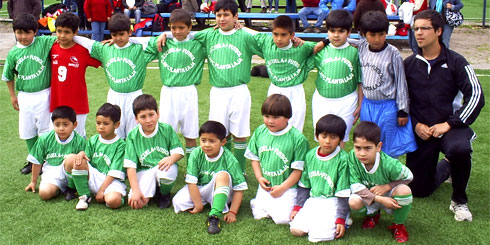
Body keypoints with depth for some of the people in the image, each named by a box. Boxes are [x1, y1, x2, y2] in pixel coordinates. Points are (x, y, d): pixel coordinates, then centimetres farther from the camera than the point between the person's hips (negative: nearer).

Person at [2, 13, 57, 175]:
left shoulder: (43, 43, -10)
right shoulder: (13, 53, 1)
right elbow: (8, 76, 13)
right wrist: (12, 96, 15)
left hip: (43, 95, -4)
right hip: (24, 96, 4)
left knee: (44, 130, 4)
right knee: (27, 131, 14)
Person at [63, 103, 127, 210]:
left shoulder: (120, 145, -6)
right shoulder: (93, 140, 9)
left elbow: (114, 173, -10)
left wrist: (101, 191, -15)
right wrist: (82, 153, -15)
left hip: (111, 181, -5)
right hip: (93, 177, 5)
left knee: (113, 201, -39)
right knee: (71, 159, -20)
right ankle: (84, 196, -9)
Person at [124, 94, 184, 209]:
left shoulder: (166, 129, -3)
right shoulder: (133, 136, -4)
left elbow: (179, 151, -3)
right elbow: (130, 166, -8)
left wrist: (172, 158, -28)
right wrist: (135, 190, -18)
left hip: (164, 167, 0)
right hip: (144, 172, 0)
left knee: (166, 173, -39)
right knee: (136, 203, -25)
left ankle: (164, 193, -1)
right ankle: (152, 190, 13)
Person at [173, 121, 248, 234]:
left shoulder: (229, 160, -20)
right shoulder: (196, 154, -15)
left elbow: (239, 188, -19)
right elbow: (191, 182, -15)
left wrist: (232, 212, -25)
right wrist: (198, 205, -18)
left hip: (220, 191, -2)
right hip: (199, 190, 2)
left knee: (223, 175, -33)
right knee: (178, 202, -23)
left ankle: (214, 216, -36)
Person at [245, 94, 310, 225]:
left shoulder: (297, 138, -16)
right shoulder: (259, 132, -1)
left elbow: (298, 169, -12)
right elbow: (254, 157, 11)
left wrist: (282, 187, -13)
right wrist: (259, 177, -1)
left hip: (288, 186, -4)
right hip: (265, 186, 4)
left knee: (282, 218, -15)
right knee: (258, 215, -2)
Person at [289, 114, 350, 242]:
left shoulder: (342, 159, -11)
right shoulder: (310, 155, 5)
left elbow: (343, 194, -9)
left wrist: (341, 219, -11)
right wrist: (297, 207, 6)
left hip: (331, 202, -5)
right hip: (312, 200, 5)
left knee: (317, 236, -22)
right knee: (296, 229, -16)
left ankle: (333, 222, 6)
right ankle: (316, 221, 10)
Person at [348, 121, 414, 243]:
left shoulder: (389, 164, -29)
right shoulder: (353, 157, -26)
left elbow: (408, 177, -10)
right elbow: (355, 185, -22)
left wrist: (386, 186, -24)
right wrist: (379, 199, -30)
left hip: (389, 197, -1)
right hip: (368, 197, 1)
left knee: (404, 190, -33)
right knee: (354, 203, -31)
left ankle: (398, 224, -1)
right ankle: (373, 214, 10)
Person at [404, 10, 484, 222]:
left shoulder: (455, 62, -7)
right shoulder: (409, 65, 2)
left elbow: (476, 96, -12)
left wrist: (449, 124, -18)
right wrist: (415, 124, -6)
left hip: (450, 127, -3)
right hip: (421, 131, 3)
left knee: (460, 149, -40)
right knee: (419, 190, 6)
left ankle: (459, 200, -12)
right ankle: (447, 167, 40)